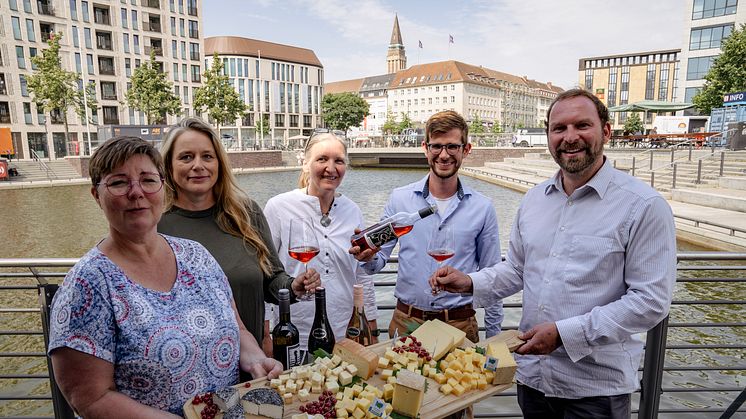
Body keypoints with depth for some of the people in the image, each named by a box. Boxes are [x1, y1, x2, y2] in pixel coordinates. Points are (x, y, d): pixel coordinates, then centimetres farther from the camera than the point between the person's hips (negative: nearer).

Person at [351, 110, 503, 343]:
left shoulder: (482, 207, -2)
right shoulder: (400, 198, -3)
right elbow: (380, 259, 0)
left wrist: (493, 337, 6)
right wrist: (369, 257, -23)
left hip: (460, 324, 0)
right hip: (406, 321, 1)